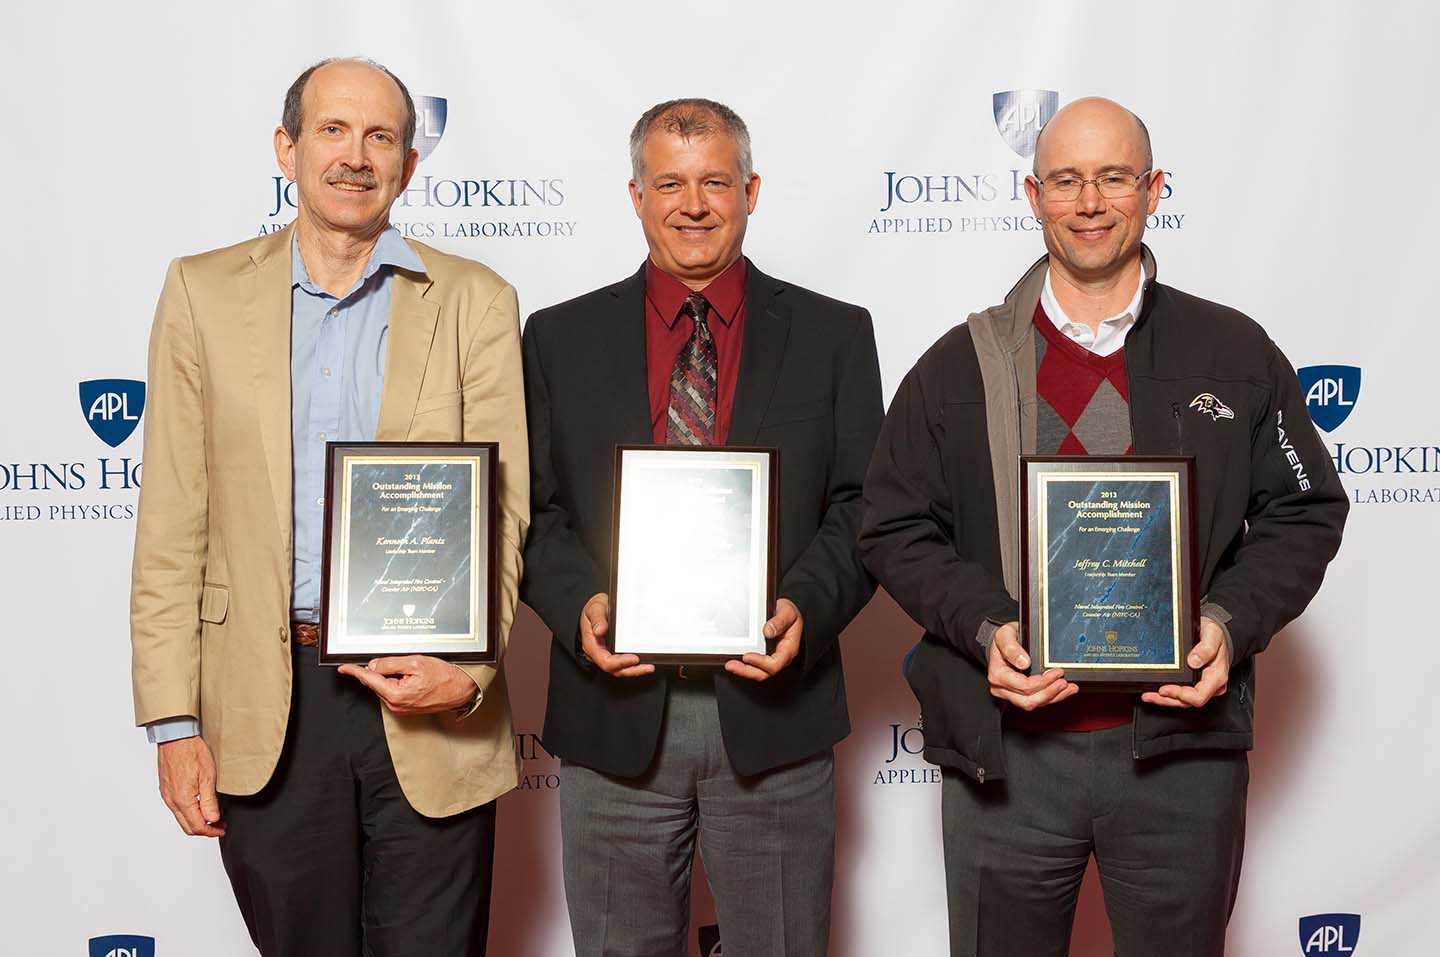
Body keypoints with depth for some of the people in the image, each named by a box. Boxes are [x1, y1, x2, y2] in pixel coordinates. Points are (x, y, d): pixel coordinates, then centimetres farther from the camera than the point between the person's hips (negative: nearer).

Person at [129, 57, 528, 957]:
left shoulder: (475, 302, 2)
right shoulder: (204, 291, 5)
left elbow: (502, 513, 0)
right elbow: (172, 526, 3)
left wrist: (470, 671, -13)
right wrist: (174, 721, -1)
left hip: (428, 713, -1)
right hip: (266, 711, 1)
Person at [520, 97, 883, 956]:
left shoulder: (834, 336, 5)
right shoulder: (561, 339, 7)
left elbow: (863, 508, 2)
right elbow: (534, 510, 5)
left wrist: (805, 608, -15)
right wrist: (578, 605, -13)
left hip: (773, 706, 0)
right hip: (615, 712, 1)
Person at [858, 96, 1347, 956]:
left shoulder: (1236, 354, 4)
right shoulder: (960, 367, 4)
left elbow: (1305, 513, 7)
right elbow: (897, 528, 3)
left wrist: (1229, 622, -9)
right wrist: (986, 628, -13)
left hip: (1183, 741, 0)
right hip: (1005, 750, 0)